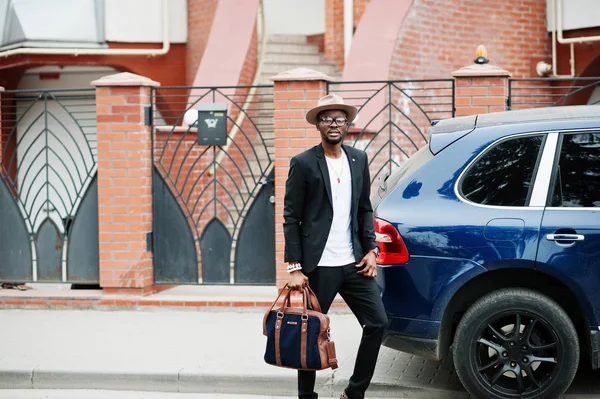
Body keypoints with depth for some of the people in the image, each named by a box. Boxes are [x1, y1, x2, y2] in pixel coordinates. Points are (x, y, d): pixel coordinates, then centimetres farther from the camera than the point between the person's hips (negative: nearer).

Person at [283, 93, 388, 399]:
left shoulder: (359, 159, 9)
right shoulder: (303, 163, -5)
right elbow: (291, 217, -6)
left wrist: (371, 250, 4)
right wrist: (295, 267, -10)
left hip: (354, 263, 5)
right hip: (318, 267, -5)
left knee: (378, 323, 2)